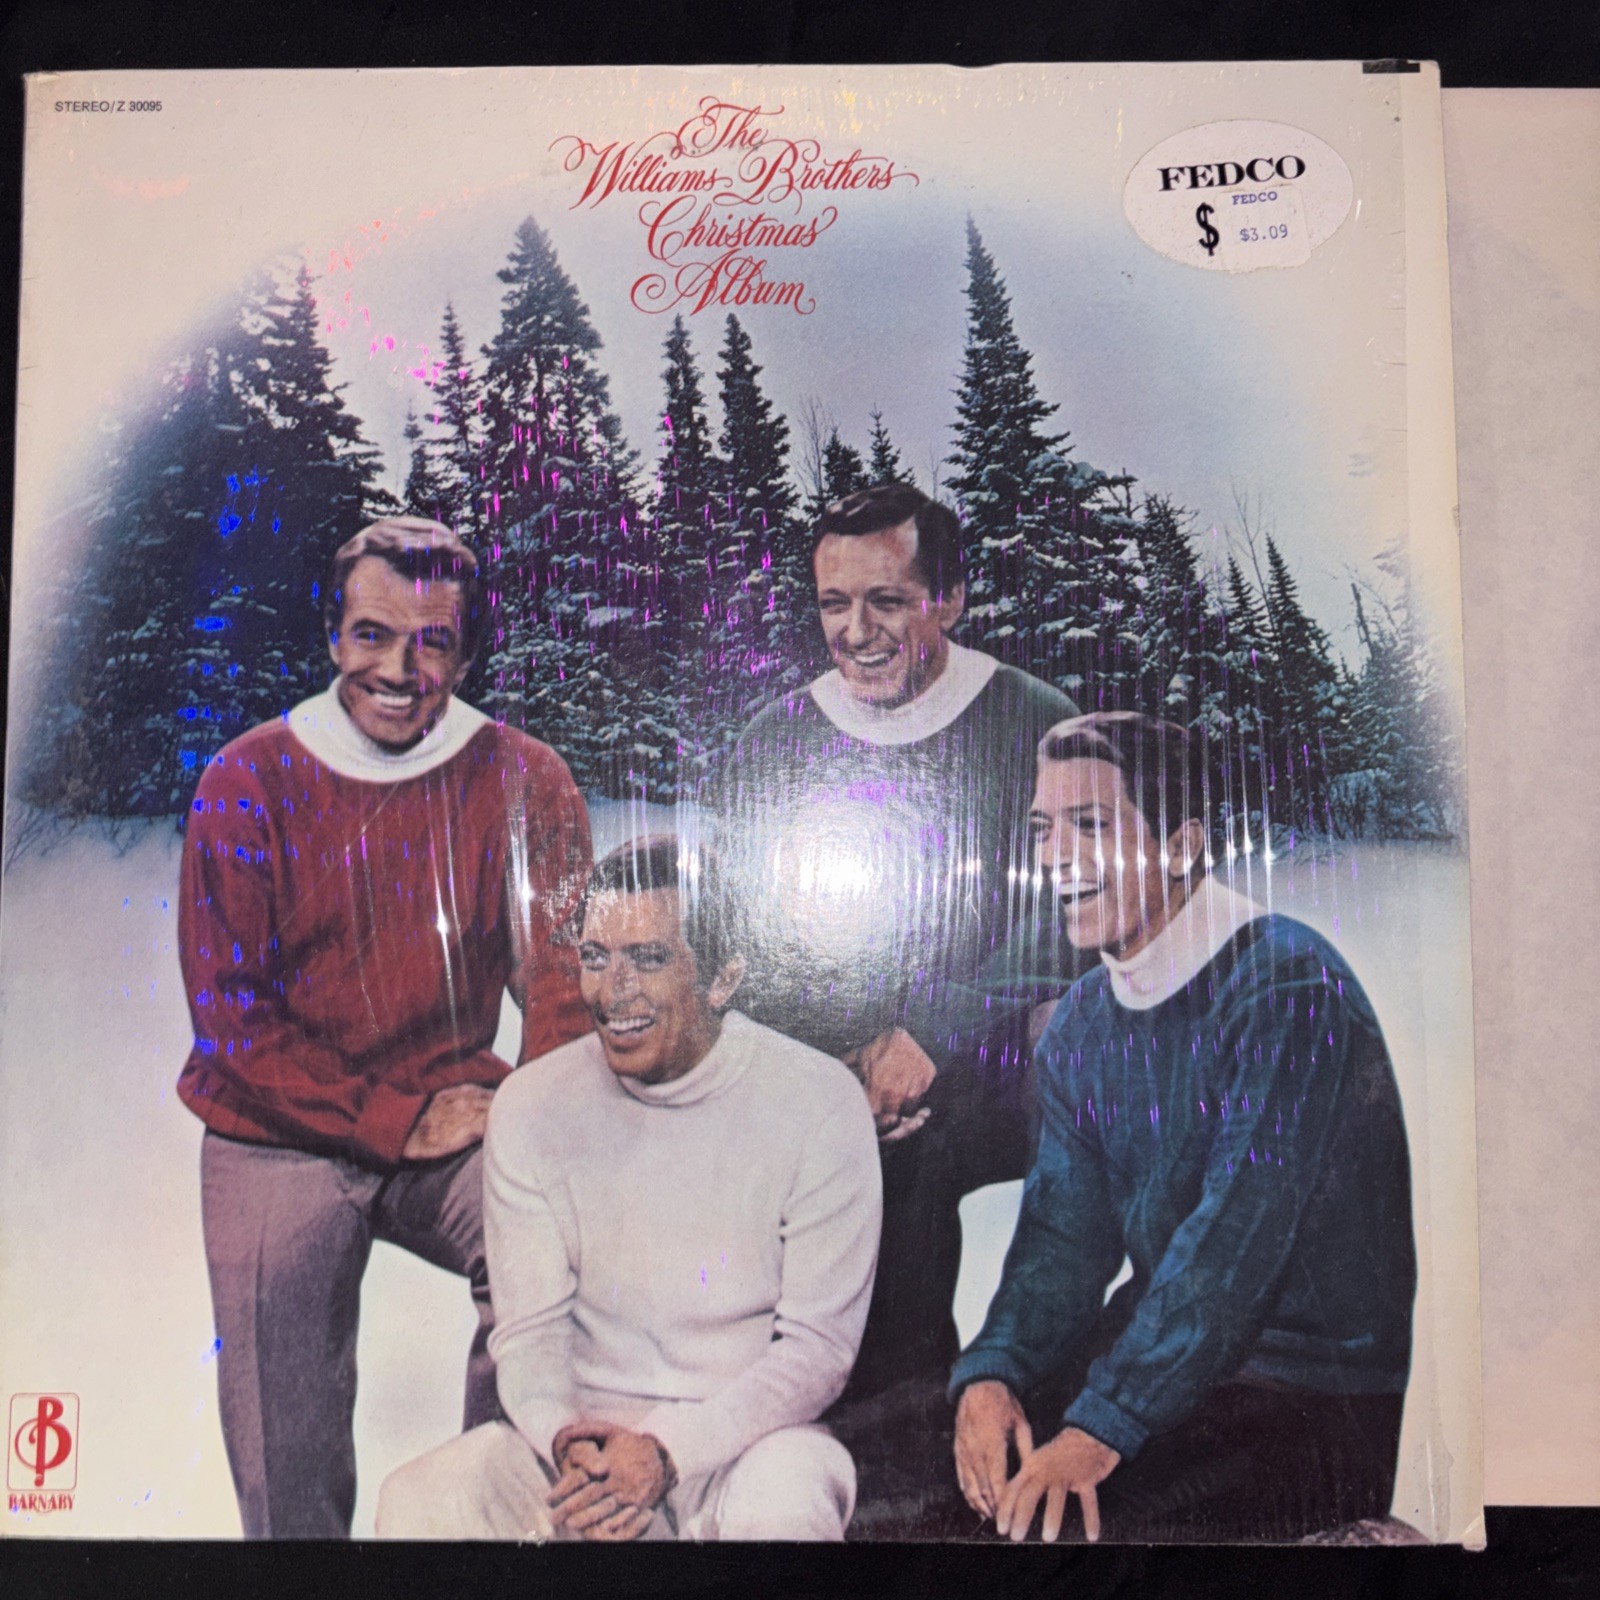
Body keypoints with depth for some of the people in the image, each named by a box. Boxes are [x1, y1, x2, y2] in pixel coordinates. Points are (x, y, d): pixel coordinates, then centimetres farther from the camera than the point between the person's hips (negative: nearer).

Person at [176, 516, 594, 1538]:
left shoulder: (524, 780, -3)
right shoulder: (246, 783, -4)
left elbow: (565, 976, -4)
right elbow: (232, 1019, -5)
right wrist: (401, 1122, -14)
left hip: (457, 1122, 0)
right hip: (279, 1144, 0)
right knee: (287, 1480, -4)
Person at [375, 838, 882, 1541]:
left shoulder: (819, 1104, -11)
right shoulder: (530, 1105, -2)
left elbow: (818, 1344, -9)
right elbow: (528, 1326, 1)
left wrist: (667, 1450, -20)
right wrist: (567, 1441, -19)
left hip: (748, 1434, -2)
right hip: (582, 1426, 3)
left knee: (779, 1508, -35)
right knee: (415, 1505, -23)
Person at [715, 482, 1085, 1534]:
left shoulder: (1035, 726, 2)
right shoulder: (772, 743, 10)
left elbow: (1062, 934, -3)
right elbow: (743, 944, 9)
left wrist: (931, 1036, -16)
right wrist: (824, 1068, -8)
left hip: (988, 1072, -2)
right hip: (817, 1071, 3)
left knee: (902, 1147, -32)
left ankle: (895, 1461, -10)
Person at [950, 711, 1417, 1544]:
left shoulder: (1287, 982, -18)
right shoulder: (1079, 1023, 5)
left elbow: (1237, 1240, -25)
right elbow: (1066, 1231, 1)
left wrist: (1101, 1428, -28)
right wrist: (992, 1372, -16)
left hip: (1320, 1393, -6)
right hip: (1158, 1351, 6)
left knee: (1064, 1510, -25)